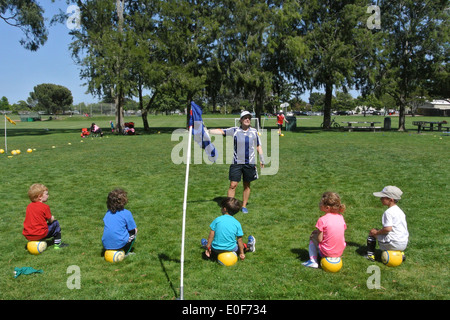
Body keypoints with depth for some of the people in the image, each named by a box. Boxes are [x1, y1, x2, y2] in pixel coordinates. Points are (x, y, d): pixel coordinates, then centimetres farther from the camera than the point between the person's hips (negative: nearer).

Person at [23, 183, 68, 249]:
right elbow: (50, 220, 0)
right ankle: (57, 244, 10)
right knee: (55, 223, 11)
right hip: (39, 235, -7)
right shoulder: (45, 207, -8)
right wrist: (52, 218, 23)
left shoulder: (29, 206, 11)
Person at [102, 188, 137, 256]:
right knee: (134, 232, 18)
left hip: (106, 245, 6)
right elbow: (134, 230, -1)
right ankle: (125, 253, 8)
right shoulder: (126, 213, -7)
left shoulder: (108, 212, 8)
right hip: (119, 244, -6)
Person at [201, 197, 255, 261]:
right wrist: (242, 253, 7)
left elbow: (211, 234, -7)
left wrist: (208, 247, 2)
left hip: (216, 249, -1)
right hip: (231, 249, 1)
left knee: (204, 241, 29)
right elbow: (239, 240, -2)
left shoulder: (217, 220, -9)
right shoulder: (237, 223, -6)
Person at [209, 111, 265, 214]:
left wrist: (262, 160, 11)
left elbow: (258, 146, 12)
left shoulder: (254, 132, 4)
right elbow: (221, 131, 1)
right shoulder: (234, 130, -1)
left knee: (247, 185, 10)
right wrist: (207, 131, -8)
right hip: (237, 162, -1)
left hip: (250, 163, 2)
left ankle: (244, 206, 23)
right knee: (233, 185, -5)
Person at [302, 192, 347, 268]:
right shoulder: (341, 217, -1)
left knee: (312, 237, 18)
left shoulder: (322, 220, -17)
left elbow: (320, 239, -15)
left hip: (326, 252, -5)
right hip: (340, 252, 6)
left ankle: (313, 261, 8)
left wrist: (316, 232, 7)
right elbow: (342, 233, 7)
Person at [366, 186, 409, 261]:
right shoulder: (399, 210, 11)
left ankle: (370, 255, 10)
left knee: (372, 233, 8)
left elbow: (388, 229, -25)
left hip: (394, 244, -8)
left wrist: (376, 232, -9)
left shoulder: (388, 212, -17)